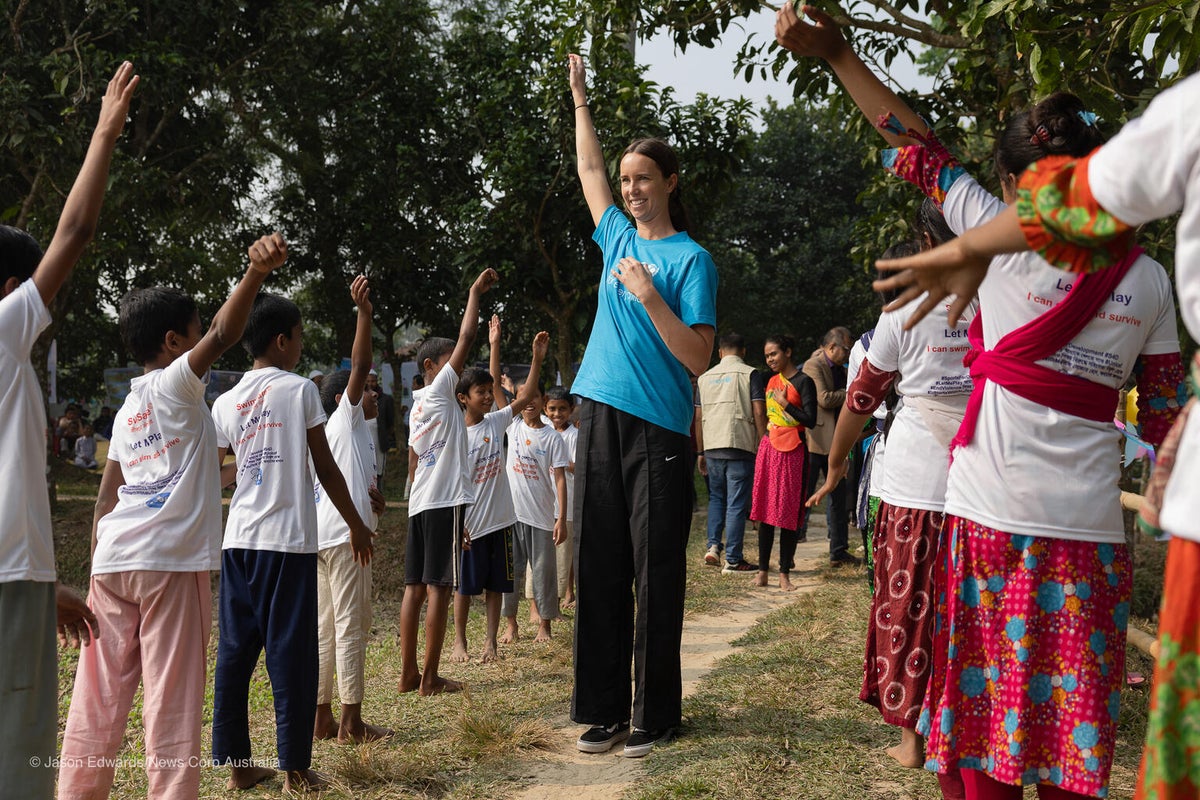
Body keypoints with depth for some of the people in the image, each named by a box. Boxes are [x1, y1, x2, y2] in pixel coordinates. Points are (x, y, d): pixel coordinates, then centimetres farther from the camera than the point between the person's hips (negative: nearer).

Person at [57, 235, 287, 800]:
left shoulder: (127, 409, 19)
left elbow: (106, 495, 19)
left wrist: (98, 565, 21)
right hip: (169, 561, -7)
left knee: (100, 694, 13)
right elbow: (224, 335, -22)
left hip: (112, 561, 7)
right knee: (173, 699, -2)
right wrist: (257, 272, -35)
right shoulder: (176, 383, -2)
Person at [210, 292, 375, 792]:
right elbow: (326, 468, -2)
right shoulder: (300, 390, -3)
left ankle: (237, 765, 15)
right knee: (291, 654, 0)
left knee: (234, 652, 8)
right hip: (289, 542, -5)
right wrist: (356, 524, 8)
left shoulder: (225, 403, 9)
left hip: (238, 541, 5)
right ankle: (295, 770, 5)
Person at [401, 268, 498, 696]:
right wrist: (476, 291, 1)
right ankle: (430, 677, -4)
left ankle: (408, 673, 11)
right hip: (445, 499, -9)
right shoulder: (440, 389, -4)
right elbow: (466, 338, -8)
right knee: (439, 587, -6)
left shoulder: (418, 405, 19)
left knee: (416, 586, 7)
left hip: (421, 501, 9)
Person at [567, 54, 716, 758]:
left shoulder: (692, 260, -3)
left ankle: (655, 715, 9)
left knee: (657, 576, 0)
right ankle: (604, 708, 15)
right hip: (601, 418, 6)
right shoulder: (619, 238, 14)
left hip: (659, 431, -6)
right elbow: (590, 169, 30)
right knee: (600, 571, 7)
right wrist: (581, 98, 33)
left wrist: (649, 296, -16)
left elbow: (699, 359, -10)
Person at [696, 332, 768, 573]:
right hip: (741, 446, -4)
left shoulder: (705, 377, 13)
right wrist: (763, 446, -2)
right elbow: (759, 412, -8)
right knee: (736, 504, 0)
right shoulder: (750, 374, 0)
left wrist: (701, 452, 20)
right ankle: (733, 559, 1)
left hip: (712, 447, 4)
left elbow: (698, 417, 14)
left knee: (716, 498, 20)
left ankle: (713, 545, 6)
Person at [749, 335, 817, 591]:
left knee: (789, 512, -2)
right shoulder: (772, 381, 15)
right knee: (765, 509, 4)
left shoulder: (803, 382, -5)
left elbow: (810, 420, -12)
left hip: (792, 451, -6)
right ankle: (763, 570, 8)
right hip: (769, 447, 6)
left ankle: (785, 574, 3)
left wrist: (785, 404, -13)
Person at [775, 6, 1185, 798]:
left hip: (991, 514, -2)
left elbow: (922, 151, 5)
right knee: (1071, 710, 8)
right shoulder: (1147, 278, 5)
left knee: (989, 699, 7)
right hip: (1087, 528, 2)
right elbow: (1166, 411, 8)